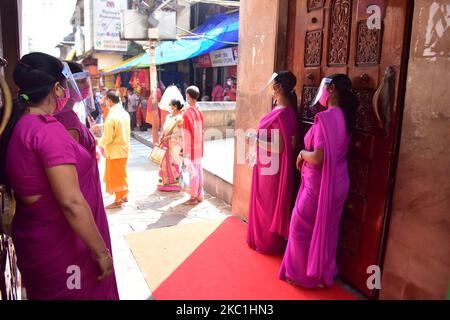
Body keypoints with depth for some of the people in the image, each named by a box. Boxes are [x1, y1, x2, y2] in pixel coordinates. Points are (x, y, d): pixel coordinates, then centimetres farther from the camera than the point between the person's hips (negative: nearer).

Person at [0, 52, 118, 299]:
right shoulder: (47, 129, -23)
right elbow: (71, 202, -27)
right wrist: (101, 251, -19)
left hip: (34, 240, 8)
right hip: (62, 248, -8)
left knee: (46, 291, 25)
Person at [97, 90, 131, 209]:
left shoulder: (111, 117, -22)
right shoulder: (125, 113, 2)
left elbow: (107, 139, -20)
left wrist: (98, 141, -1)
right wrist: (104, 126, 18)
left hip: (115, 151, -8)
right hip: (124, 148, 8)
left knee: (115, 175, 5)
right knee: (122, 173, 21)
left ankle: (118, 200, 15)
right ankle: (124, 195, 32)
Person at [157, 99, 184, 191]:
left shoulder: (179, 118, -10)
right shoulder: (168, 116, 13)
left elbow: (180, 133, -16)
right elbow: (164, 129, 15)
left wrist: (168, 137, -18)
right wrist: (162, 137, 2)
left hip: (175, 144, -7)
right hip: (166, 144, 7)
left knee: (173, 163, -2)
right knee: (165, 163, 9)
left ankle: (175, 184, 10)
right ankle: (165, 183, 20)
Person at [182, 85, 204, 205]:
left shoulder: (187, 113, -17)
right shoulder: (199, 112, 5)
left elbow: (187, 134, -18)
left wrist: (185, 150, -13)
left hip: (191, 149, -7)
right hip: (199, 148, 7)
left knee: (193, 172, 0)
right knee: (199, 171, 13)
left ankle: (193, 197, 8)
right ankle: (200, 195, 22)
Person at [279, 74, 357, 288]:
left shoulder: (325, 117, -23)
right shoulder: (343, 116, 5)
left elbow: (318, 158, -28)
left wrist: (302, 153, -9)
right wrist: (307, 153, 9)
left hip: (320, 185, -8)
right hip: (337, 183, 8)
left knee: (302, 227, 9)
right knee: (326, 229, 19)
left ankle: (303, 275, 24)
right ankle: (323, 274, 34)